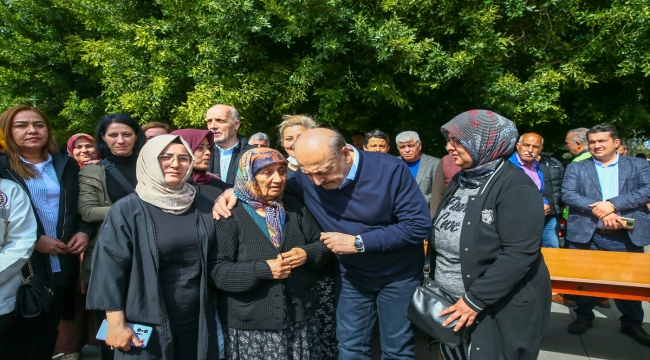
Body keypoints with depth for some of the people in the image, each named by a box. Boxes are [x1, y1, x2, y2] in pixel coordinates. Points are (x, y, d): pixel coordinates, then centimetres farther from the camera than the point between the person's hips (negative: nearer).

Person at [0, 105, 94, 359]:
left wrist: (85, 231, -2)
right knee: (22, 334, 9)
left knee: (48, 330, 16)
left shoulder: (67, 165, 9)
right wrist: (33, 240, -16)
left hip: (63, 264, 3)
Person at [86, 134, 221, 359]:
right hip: (146, 327, -3)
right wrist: (116, 325, -10)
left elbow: (214, 262, 8)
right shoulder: (126, 210, -8)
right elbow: (110, 270, -9)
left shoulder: (203, 207, 2)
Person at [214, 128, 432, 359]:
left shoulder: (390, 170, -25)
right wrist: (235, 191, -15)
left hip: (398, 274, -2)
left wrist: (358, 242, -27)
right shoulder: (306, 179, -14)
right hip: (352, 275, 3)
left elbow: (420, 225, -24)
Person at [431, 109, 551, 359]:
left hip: (500, 312, -7)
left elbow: (519, 254, -23)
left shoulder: (516, 187, -16)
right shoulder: (460, 180, 8)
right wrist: (431, 280, 8)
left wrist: (475, 299, -23)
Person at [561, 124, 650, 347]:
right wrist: (597, 209, -21)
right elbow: (567, 194, -7)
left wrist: (612, 204, -20)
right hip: (585, 235, 0)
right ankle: (584, 317, 29)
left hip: (628, 235, 0)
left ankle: (632, 323, 32)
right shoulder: (576, 168, 6)